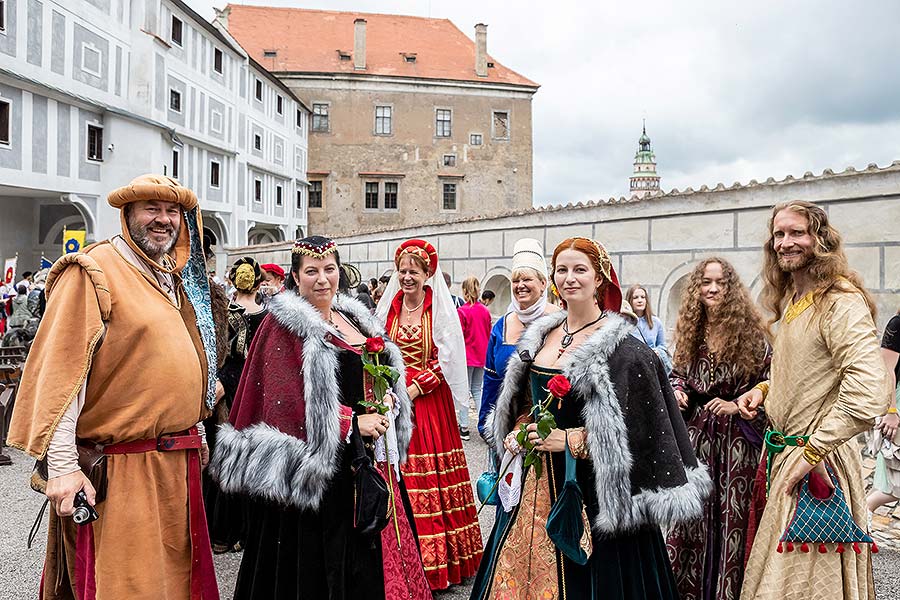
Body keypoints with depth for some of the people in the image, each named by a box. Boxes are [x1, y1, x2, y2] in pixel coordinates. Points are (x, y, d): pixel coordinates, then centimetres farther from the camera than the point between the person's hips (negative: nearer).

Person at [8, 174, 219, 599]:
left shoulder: (178, 279, 14)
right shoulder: (94, 272, -10)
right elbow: (62, 373, -15)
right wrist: (61, 466, -19)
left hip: (179, 464, 8)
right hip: (119, 471, -7)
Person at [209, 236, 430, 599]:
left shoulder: (355, 318, 13)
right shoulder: (284, 326, -8)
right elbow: (288, 405, -16)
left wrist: (388, 399, -2)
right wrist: (353, 423, -21)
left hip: (371, 461, 7)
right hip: (316, 470, -6)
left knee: (368, 561, 13)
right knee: (319, 566, 3)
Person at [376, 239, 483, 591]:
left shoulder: (440, 309, -1)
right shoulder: (388, 308, 9)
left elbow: (446, 358, -5)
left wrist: (414, 389, -14)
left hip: (429, 401, -3)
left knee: (431, 477, -2)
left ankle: (436, 561, 11)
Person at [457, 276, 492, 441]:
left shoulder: (461, 311, -14)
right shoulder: (485, 310, 2)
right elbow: (488, 334, 10)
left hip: (466, 357, -5)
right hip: (481, 357, 5)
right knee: (477, 390, 14)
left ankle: (464, 428, 8)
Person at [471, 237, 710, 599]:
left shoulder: (621, 347, -12)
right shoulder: (541, 335, 7)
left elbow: (637, 427, -14)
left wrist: (569, 440, -18)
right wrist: (518, 432, -1)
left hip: (590, 488, -6)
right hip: (536, 481, 6)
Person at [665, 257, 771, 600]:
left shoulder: (750, 332, -5)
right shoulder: (690, 331, 7)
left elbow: (769, 381, -4)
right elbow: (676, 373, 19)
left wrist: (736, 406, -14)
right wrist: (677, 391, -1)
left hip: (735, 434, -3)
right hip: (696, 431, 4)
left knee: (731, 512, 2)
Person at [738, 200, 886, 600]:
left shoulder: (841, 302, -18)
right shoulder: (790, 301, 12)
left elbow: (868, 395, -28)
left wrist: (812, 451, -23)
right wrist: (764, 390, 6)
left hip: (819, 461, -8)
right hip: (783, 450, 8)